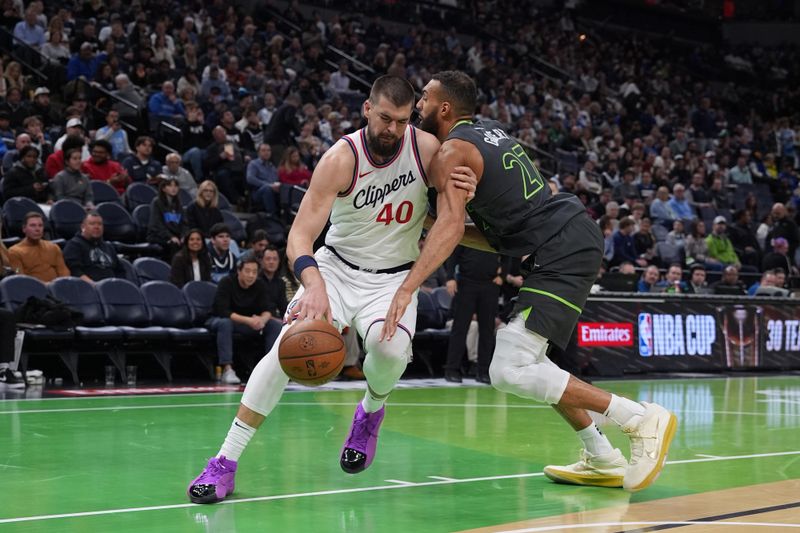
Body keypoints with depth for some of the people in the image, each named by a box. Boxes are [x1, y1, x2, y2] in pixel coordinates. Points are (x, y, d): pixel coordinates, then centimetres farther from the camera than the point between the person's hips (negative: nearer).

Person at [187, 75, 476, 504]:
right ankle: (225, 461, -14)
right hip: (336, 267, -1)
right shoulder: (342, 158, -19)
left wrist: (463, 193, -22)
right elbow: (299, 235, -26)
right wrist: (314, 285, -46)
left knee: (390, 346, -30)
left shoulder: (427, 149, -12)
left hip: (394, 276, 1)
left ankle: (370, 413, 6)